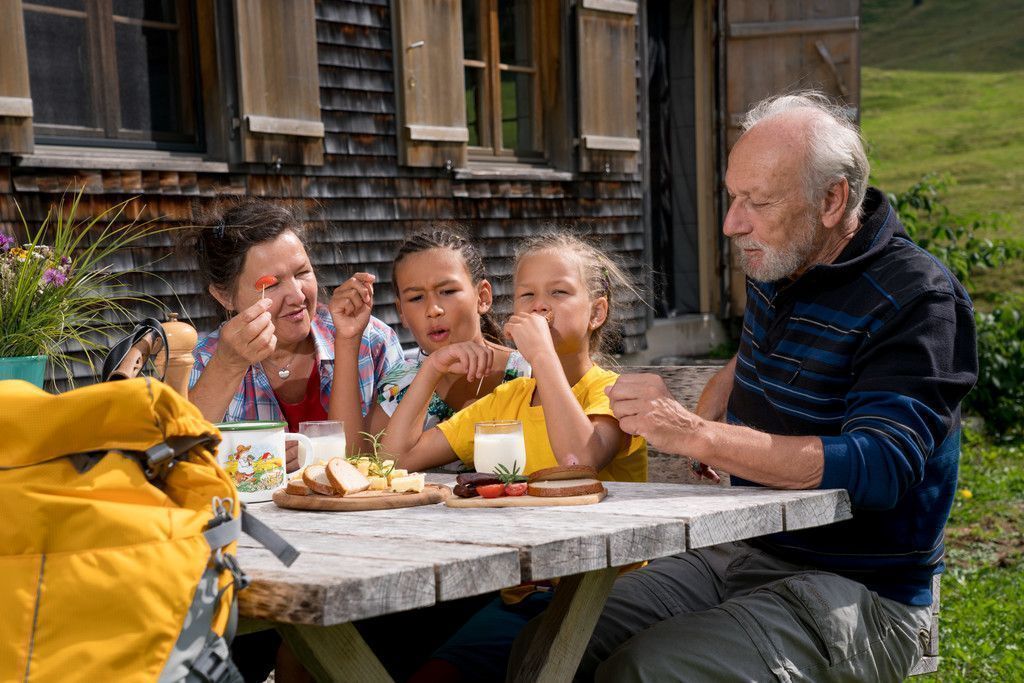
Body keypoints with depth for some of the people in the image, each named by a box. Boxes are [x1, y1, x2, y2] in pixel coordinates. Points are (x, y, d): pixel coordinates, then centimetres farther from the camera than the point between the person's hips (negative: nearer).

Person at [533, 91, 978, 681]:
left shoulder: (919, 300, -16)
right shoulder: (776, 268, 9)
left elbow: (879, 468, -29)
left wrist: (697, 435, -33)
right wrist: (712, 415, 11)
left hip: (859, 594, -7)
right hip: (741, 555, 8)